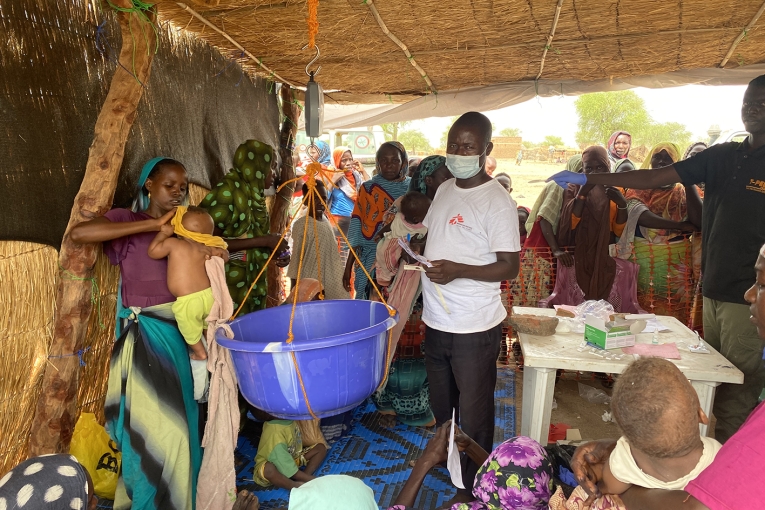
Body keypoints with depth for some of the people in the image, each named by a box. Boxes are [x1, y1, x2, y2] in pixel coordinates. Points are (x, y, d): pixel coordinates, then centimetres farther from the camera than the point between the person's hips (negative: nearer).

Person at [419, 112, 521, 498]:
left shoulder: (497, 201, -14)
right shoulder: (444, 190, 7)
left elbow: (509, 267, -16)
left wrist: (458, 270, -28)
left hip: (475, 327, -7)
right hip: (436, 321, 7)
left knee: (474, 416, 10)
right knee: (441, 407, 24)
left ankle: (472, 488, 30)